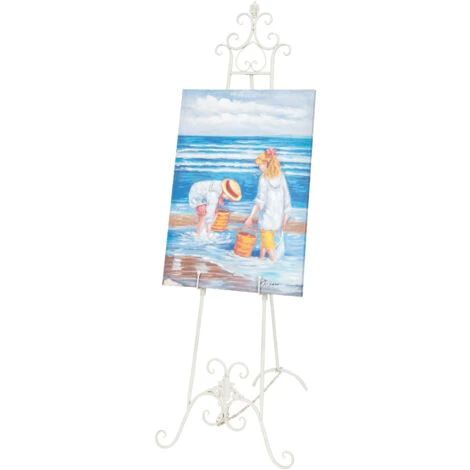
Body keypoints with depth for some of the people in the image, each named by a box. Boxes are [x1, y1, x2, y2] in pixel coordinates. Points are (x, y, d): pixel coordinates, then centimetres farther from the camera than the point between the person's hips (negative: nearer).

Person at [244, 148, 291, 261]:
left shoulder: (264, 178, -13)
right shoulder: (281, 176, 2)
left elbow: (261, 199, -21)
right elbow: (286, 197, 3)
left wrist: (251, 217, -23)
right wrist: (285, 218, 11)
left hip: (266, 216, -6)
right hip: (278, 216, 6)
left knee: (268, 243, 5)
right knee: (264, 239, 25)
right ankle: (261, 259, 39)